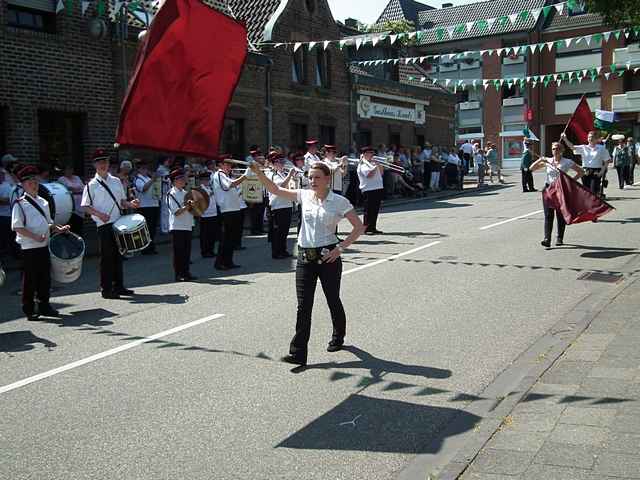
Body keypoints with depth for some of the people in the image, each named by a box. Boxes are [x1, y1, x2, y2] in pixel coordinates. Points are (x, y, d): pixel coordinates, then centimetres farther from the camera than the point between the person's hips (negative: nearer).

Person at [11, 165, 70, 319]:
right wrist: (35, 237, -23)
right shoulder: (20, 204, -7)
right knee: (30, 279, 2)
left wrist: (59, 229, 5)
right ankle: (29, 310, 13)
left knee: (45, 278, 11)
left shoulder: (43, 202, 14)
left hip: (44, 246, 6)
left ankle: (44, 306, 23)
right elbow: (17, 227, -14)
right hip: (29, 248, -6)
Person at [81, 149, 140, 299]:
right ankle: (106, 289, 6)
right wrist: (99, 214, -21)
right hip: (104, 225, -5)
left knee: (118, 255, 12)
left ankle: (118, 286, 22)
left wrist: (130, 204, -3)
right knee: (106, 257, -2)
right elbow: (86, 207, -5)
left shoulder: (116, 181, 12)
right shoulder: (91, 185, -3)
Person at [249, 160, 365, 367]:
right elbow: (275, 190, 7)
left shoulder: (339, 202, -6)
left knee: (333, 300, 13)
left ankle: (338, 337, 40)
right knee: (303, 305, -3)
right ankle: (298, 353, -4)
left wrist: (340, 247, -13)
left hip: (327, 256, -3)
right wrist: (259, 173, -6)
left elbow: (359, 227, -5)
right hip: (305, 256, 3)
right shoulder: (304, 196, 5)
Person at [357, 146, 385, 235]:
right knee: (369, 210, -5)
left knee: (375, 210, 10)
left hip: (378, 188, 8)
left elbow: (380, 173, 22)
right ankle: (366, 229, -1)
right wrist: (376, 166, -13)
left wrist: (381, 165, 7)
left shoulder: (373, 163, 18)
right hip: (368, 190, -8)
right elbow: (369, 174, -21)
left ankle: (373, 228, 17)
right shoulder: (363, 165, -7)